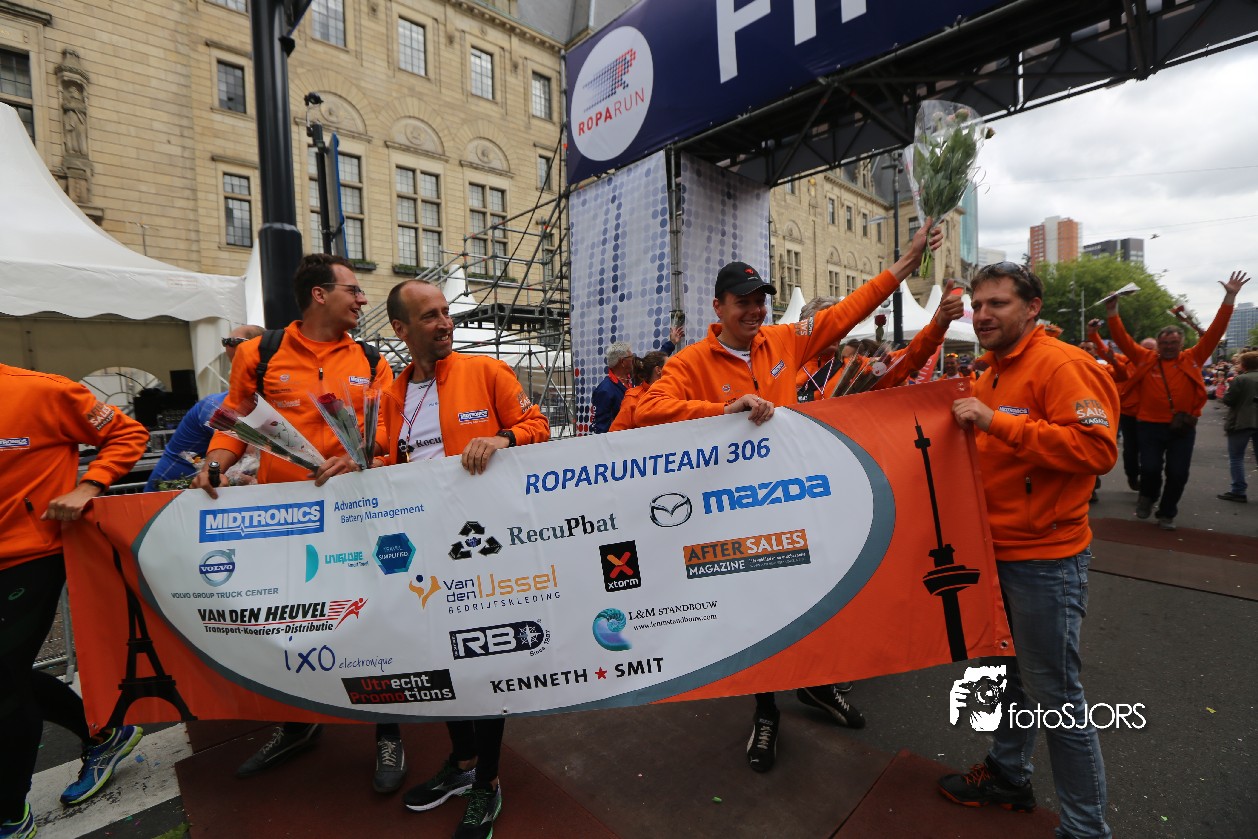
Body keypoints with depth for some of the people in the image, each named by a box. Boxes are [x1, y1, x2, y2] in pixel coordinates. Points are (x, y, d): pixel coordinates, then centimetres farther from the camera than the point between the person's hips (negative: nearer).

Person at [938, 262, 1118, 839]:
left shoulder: (1062, 365, -14)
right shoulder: (993, 374, 13)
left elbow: (1097, 448, -27)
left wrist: (997, 422, -29)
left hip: (1045, 558, -9)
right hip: (999, 549, 9)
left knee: (1054, 692, 3)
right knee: (1013, 671, 22)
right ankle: (1008, 775, 41)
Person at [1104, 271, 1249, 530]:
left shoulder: (1192, 359, 5)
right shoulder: (1145, 359, 3)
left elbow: (1215, 331, 4)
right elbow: (1122, 338, -2)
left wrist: (1230, 297, -1)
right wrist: (1112, 310, -12)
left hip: (1183, 427, 1)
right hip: (1149, 425, -1)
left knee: (1178, 473, 5)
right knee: (1149, 468, -2)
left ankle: (1166, 513, 22)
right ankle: (1147, 496, 29)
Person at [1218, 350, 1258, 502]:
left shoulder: (1240, 379, -13)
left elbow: (1227, 400, -13)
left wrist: (1229, 389, 4)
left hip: (1241, 423, -6)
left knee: (1236, 457, 1)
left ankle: (1238, 491, 0)